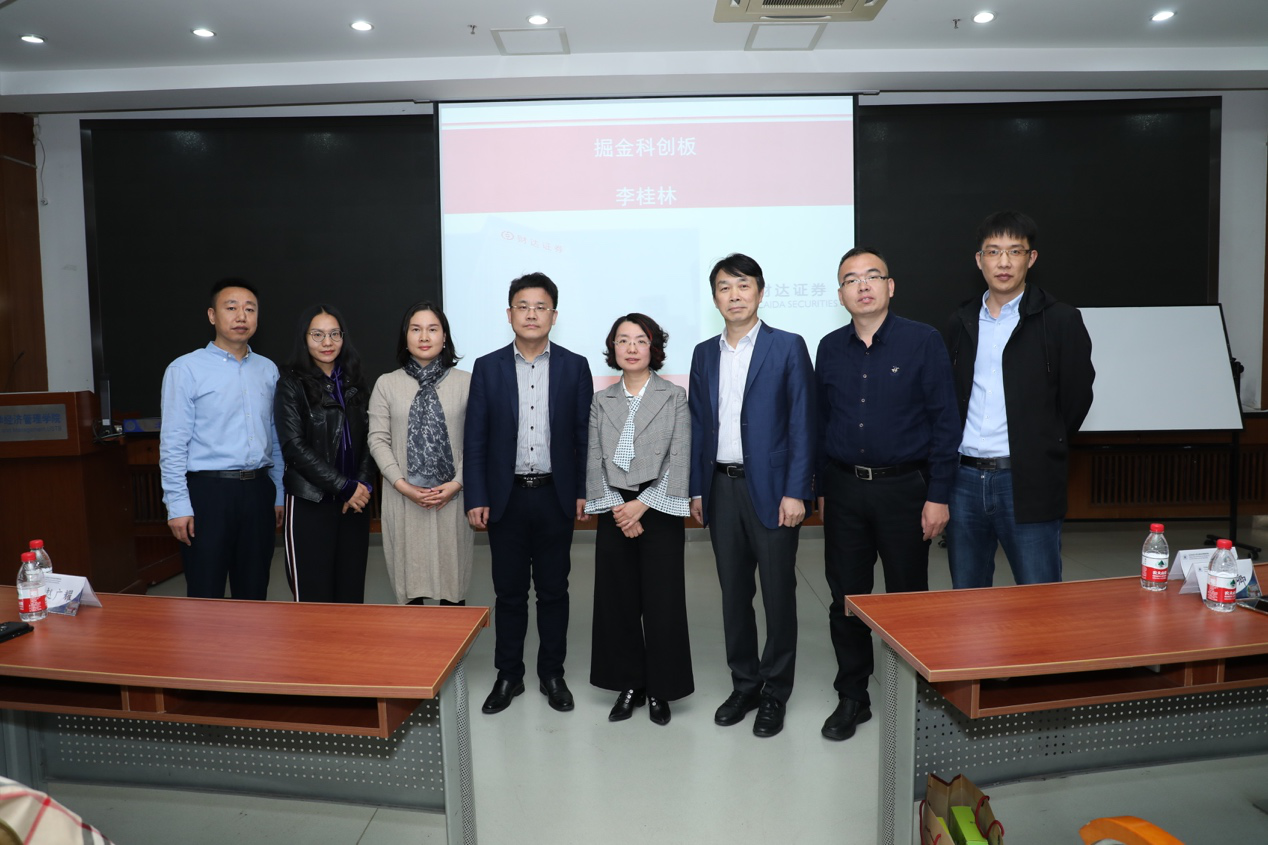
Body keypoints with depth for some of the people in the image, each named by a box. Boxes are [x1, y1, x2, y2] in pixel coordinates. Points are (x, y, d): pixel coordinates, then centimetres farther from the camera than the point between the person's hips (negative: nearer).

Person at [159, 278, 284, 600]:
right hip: (208, 491, -4)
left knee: (254, 593, 13)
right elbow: (173, 444, -7)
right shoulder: (186, 369, -5)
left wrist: (278, 495, 12)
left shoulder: (268, 370, 10)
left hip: (258, 490, 5)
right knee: (206, 596, 3)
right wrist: (178, 506, -11)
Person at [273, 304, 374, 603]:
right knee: (313, 596, -1)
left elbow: (366, 438, 10)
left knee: (352, 594, 6)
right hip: (310, 503, -4)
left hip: (355, 503, 4)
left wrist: (363, 485, -6)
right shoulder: (292, 384, -1)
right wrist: (345, 487, -12)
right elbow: (294, 446, -9)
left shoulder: (352, 383, 12)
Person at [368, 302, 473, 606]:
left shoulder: (466, 381, 2)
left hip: (452, 498, -1)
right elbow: (378, 440, 2)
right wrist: (403, 486, -8)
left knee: (453, 580, 6)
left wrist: (456, 483, -10)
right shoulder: (386, 384, 5)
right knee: (409, 580, 7)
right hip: (403, 499, 1)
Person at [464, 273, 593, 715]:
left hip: (556, 496, 0)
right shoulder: (487, 367, 2)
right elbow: (475, 438, 1)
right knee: (509, 592, 10)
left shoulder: (574, 366, 2)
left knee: (553, 590, 10)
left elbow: (584, 433, 1)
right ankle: (508, 675, 25)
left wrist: (584, 492, -4)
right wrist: (476, 498, -5)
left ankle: (552, 674, 25)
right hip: (506, 496, 0)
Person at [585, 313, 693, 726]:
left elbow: (679, 461, -5)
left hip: (658, 510, -2)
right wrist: (616, 507, -8)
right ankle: (629, 684, 22)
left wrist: (642, 504, -12)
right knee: (618, 600, 7)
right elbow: (594, 461, 4)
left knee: (662, 600, 1)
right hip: (615, 513, 3)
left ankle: (660, 689, 17)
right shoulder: (602, 401, 9)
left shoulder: (674, 397, 1)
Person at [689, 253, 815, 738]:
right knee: (733, 593, 12)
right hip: (721, 488, 4)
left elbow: (802, 424, -6)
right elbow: (698, 426, 12)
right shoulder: (704, 354, 12)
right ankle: (744, 684, 27)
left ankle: (775, 693, 20)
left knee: (778, 594, 4)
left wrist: (795, 492, -13)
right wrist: (696, 489, 8)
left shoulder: (788, 348, -2)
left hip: (770, 487, -4)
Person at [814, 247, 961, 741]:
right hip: (844, 489, 3)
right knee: (845, 597, 8)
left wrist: (938, 496, -10)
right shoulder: (830, 349, 7)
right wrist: (821, 490, 10)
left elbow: (944, 422, -6)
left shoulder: (923, 342, -4)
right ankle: (852, 697, 24)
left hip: (903, 487, -3)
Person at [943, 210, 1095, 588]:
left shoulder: (1060, 321, 0)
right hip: (964, 478, 4)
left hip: (1028, 483, -3)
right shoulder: (960, 323, 11)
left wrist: (1044, 451, 3)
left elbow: (1077, 397, 2)